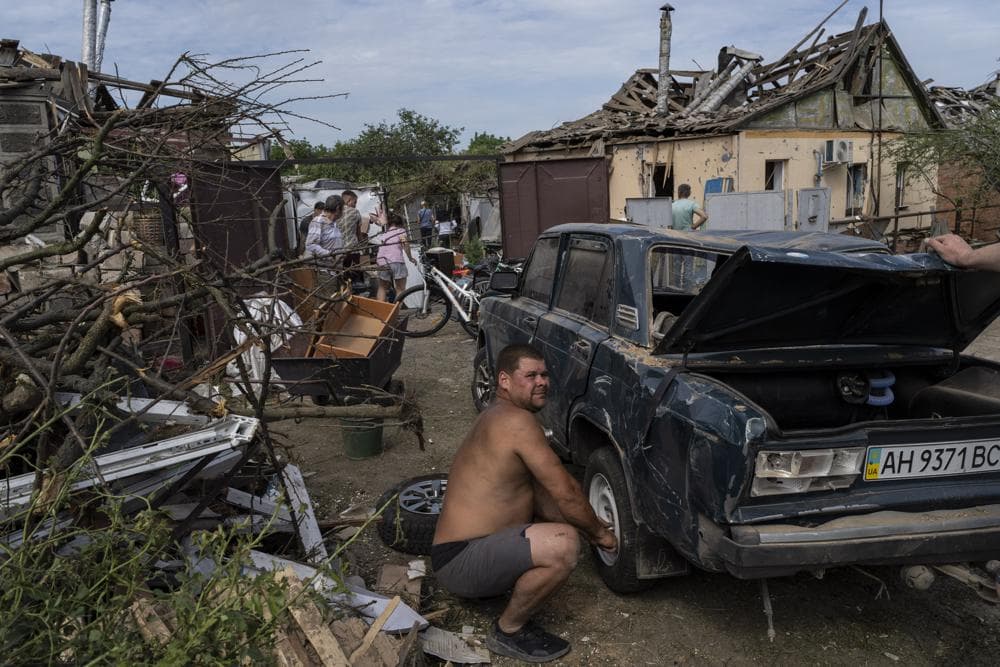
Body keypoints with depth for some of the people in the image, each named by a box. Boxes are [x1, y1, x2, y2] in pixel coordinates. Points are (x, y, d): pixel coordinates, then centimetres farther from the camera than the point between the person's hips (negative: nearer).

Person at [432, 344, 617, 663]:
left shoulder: (497, 417, 12)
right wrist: (598, 532, -1)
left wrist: (589, 527, 3)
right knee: (563, 544, -28)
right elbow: (565, 492, -17)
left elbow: (544, 494, 13)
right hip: (459, 562, -10)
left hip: (468, 546, 10)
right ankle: (509, 631, -4)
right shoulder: (515, 421, -19)